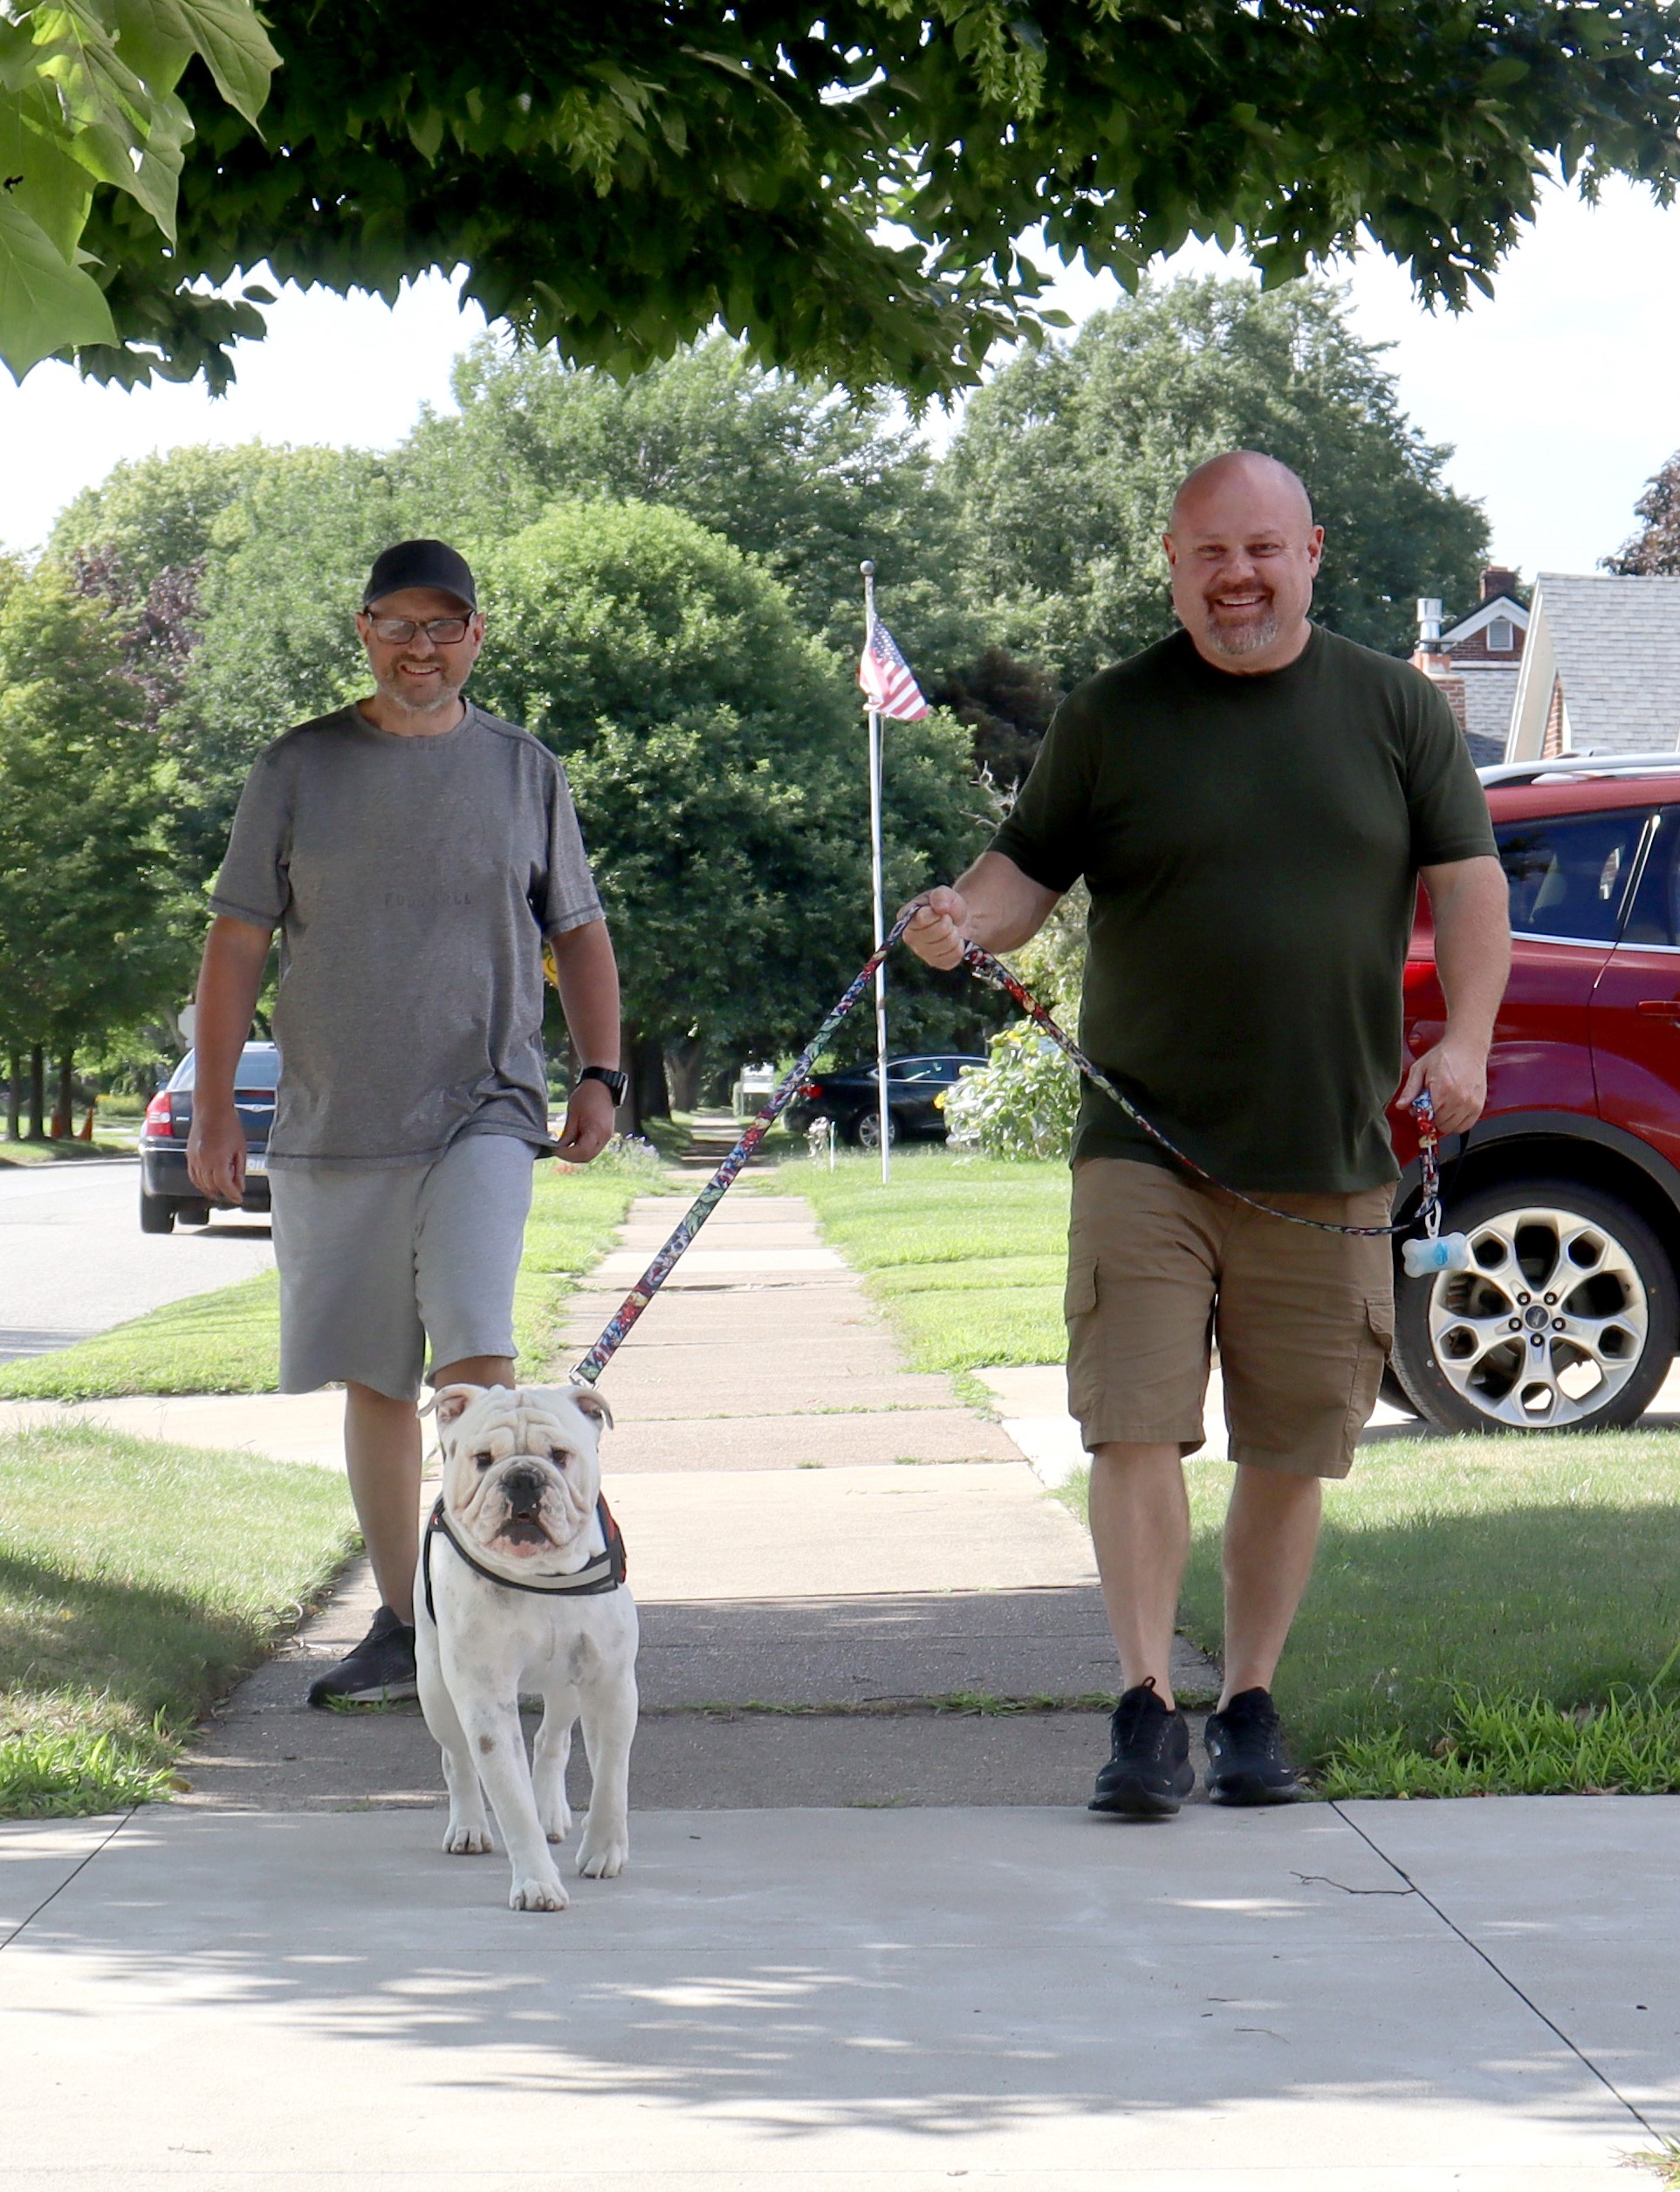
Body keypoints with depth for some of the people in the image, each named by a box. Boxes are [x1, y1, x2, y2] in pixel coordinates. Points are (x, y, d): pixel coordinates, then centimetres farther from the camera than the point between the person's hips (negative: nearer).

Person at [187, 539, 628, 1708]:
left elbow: (580, 935, 15)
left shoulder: (525, 772, 8)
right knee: (374, 1380, 7)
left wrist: (600, 1074, 4)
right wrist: (213, 1106, 2)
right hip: (330, 1127, 2)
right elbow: (239, 942, 7)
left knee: (476, 1356, -18)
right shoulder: (299, 770, 7)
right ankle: (401, 1622, 15)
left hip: (480, 1116, -2)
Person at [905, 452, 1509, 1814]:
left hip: (1329, 1158, 1)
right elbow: (1031, 870, 7)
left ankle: (1253, 1707, 17)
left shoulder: (1394, 709, 8)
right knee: (1136, 1431, -9)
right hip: (1146, 1145, -1)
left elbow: (1468, 880, 7)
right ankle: (1148, 1712, -5)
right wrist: (966, 922, -16)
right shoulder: (1111, 718, 6)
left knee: (1292, 1448, 5)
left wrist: (1464, 1039, -7)